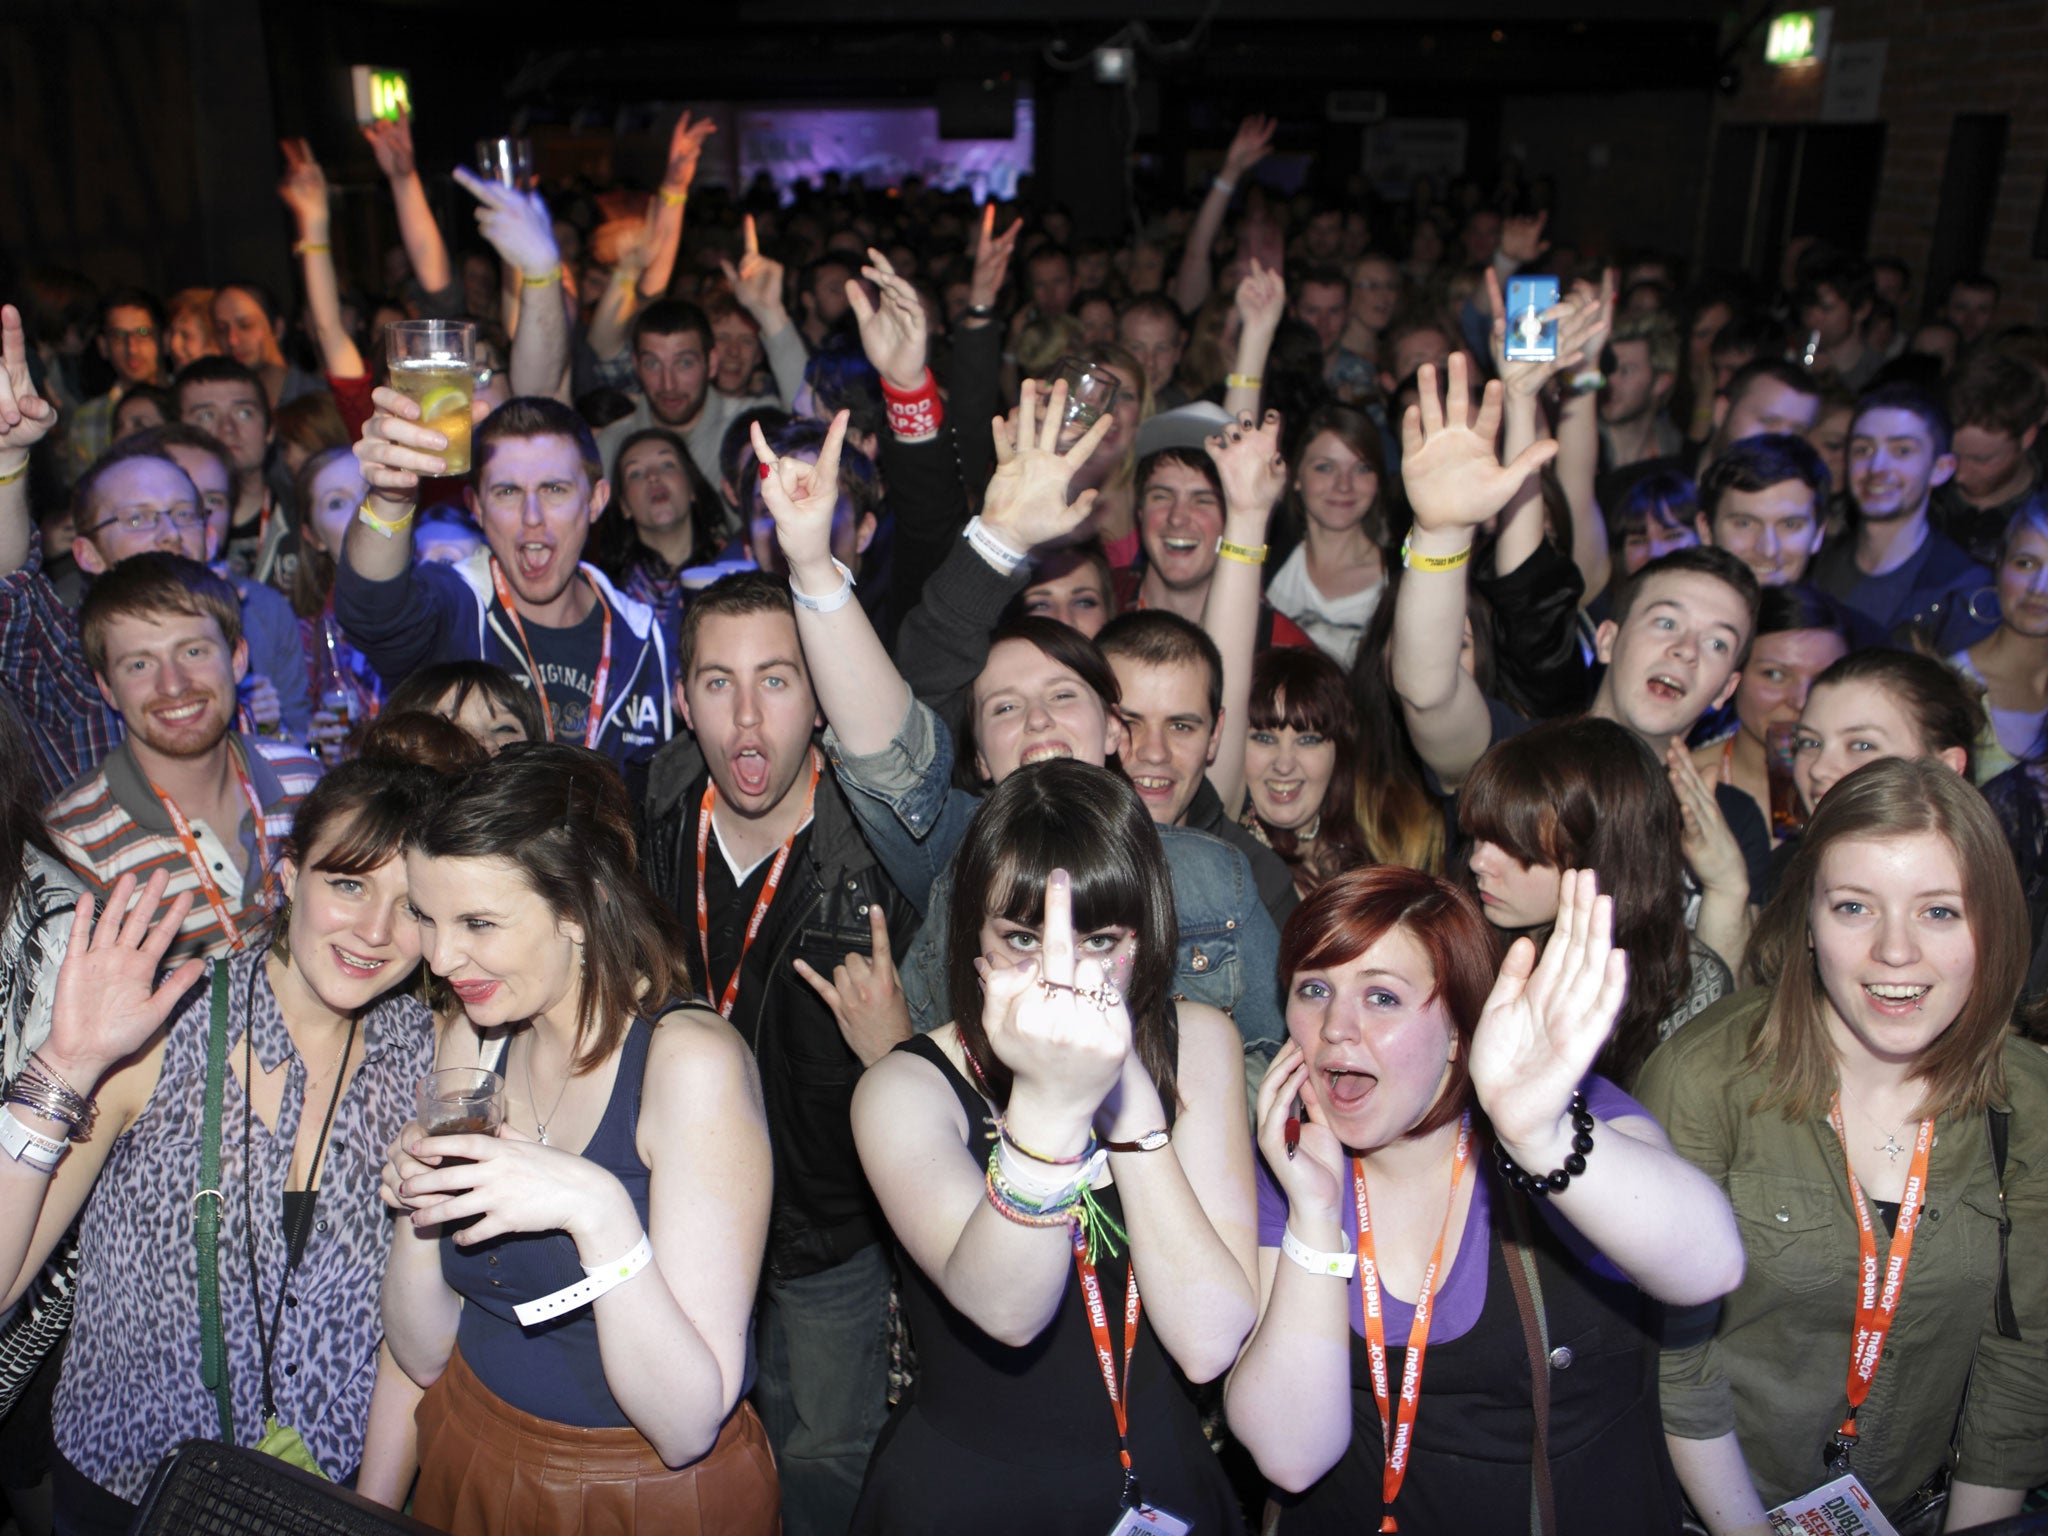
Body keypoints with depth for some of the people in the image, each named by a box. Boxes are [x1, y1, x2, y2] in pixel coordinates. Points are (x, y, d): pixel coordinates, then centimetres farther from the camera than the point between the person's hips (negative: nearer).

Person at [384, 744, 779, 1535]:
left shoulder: (692, 1061, -23)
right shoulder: (472, 1043, -3)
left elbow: (688, 1426, -24)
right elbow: (424, 1355, 2)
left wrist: (598, 1209, -34)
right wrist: (418, 1202, -15)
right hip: (472, 1470, 5)